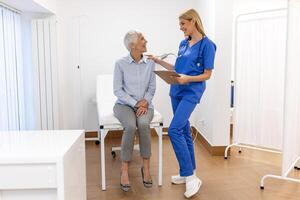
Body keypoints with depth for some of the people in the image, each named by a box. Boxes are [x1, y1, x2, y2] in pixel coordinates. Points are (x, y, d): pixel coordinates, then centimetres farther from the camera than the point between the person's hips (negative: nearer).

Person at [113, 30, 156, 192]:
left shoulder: (150, 63, 2)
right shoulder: (120, 63, -6)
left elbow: (152, 88, 4)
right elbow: (117, 90, -7)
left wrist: (145, 102, -14)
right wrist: (135, 103, -15)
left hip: (144, 105, 2)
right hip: (124, 104, -2)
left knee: (143, 124, -32)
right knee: (131, 126, -33)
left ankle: (146, 167, -16)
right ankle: (124, 169, -17)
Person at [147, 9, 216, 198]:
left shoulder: (207, 45, -9)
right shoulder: (183, 43, 12)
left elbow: (207, 75, -10)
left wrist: (188, 79, -24)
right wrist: (159, 61, 13)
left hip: (191, 92, -8)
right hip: (176, 91, 8)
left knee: (174, 130, -19)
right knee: (184, 131, 11)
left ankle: (191, 176, -10)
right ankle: (188, 172, 24)